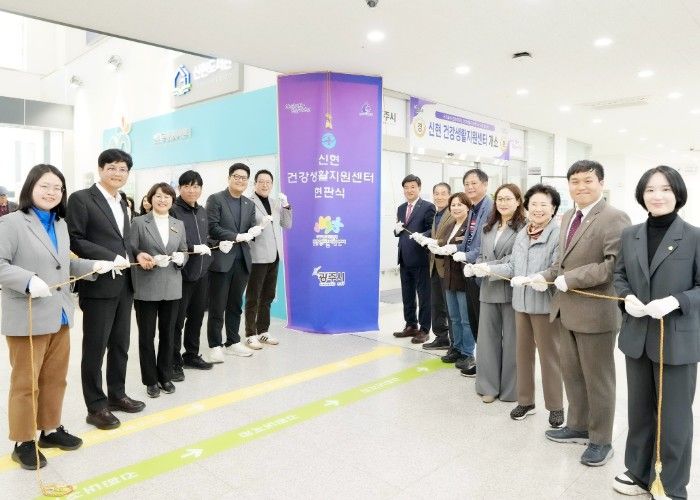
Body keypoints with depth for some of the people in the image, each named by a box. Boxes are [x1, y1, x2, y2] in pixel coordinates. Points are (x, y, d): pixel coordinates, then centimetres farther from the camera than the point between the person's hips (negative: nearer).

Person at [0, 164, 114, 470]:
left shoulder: (61, 224, 14)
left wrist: (94, 266, 5)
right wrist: (29, 281, -28)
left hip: (60, 315, 7)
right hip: (27, 318, -7)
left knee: (55, 378, 17)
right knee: (26, 382, 6)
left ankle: (50, 429, 33)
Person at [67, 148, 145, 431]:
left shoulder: (122, 203, 17)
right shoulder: (81, 199, -7)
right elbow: (74, 240, -14)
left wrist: (133, 258, 2)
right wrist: (112, 259, -19)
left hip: (123, 285, 7)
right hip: (98, 285, -7)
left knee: (120, 345, 15)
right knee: (95, 348, 3)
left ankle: (116, 395, 30)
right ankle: (96, 407, 15)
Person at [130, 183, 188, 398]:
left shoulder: (179, 224, 11)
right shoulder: (139, 222, -1)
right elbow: (130, 250, -3)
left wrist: (181, 258, -9)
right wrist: (140, 256, -22)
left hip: (171, 287, 3)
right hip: (146, 287, -3)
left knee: (168, 333, 12)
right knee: (146, 335, 6)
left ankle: (165, 376, 26)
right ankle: (150, 380, 19)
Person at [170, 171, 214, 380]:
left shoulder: (202, 212, 13)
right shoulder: (172, 211, -10)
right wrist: (193, 248, -22)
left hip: (201, 272, 7)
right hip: (181, 272, -7)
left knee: (197, 316, 16)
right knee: (177, 319, 3)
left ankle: (191, 355, 32)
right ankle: (174, 362, 15)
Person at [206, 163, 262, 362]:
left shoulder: (249, 204, 14)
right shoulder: (215, 199, -3)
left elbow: (252, 231, 8)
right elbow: (212, 228, -12)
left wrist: (231, 241, -11)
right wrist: (237, 236, -19)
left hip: (241, 261, 5)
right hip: (221, 260, -5)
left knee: (235, 305, 13)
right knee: (217, 306, 2)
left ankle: (233, 342, 24)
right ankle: (215, 346, 12)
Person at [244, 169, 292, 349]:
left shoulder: (276, 202, 11)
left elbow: (287, 225, 12)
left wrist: (286, 206, 1)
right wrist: (259, 226, -29)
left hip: (274, 255, 7)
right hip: (257, 256, -6)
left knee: (268, 296, 13)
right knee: (253, 297, 2)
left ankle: (263, 331, 24)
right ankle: (250, 334, 10)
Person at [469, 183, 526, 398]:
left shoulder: (524, 227, -9)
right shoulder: (488, 227, 15)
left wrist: (490, 267, -19)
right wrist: (474, 266, -3)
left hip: (511, 290, -6)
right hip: (489, 290, 6)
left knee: (511, 339, 7)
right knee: (488, 337, 11)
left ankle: (510, 388, 22)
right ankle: (489, 385, 23)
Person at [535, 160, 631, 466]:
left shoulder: (614, 219, -14)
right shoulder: (567, 218, 13)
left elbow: (615, 264, -23)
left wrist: (571, 279, -23)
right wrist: (547, 276, 3)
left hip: (595, 312, -8)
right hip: (567, 309, 8)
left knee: (597, 379, 7)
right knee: (571, 373, 19)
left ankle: (601, 441, 24)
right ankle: (578, 426, 37)